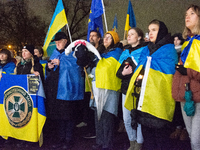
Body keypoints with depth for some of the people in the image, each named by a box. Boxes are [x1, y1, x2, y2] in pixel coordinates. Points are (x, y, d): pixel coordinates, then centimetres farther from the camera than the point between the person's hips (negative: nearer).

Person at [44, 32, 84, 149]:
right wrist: (49, 66, 0)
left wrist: (60, 63, -17)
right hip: (54, 88, 6)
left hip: (66, 88, -6)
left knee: (67, 114, -3)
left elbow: (75, 65, -15)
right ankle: (61, 138, 21)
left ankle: (69, 139, 10)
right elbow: (49, 72, 22)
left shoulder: (72, 52, 1)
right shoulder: (55, 53, 21)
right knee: (57, 113, 8)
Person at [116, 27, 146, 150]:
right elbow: (118, 71, 16)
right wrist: (123, 73, -5)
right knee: (127, 119, 9)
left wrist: (132, 72, -13)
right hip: (126, 89, 6)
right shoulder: (125, 52, 17)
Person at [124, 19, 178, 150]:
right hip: (144, 94, 6)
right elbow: (138, 69, 18)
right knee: (145, 126, 13)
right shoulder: (145, 50, 19)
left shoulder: (169, 49, 1)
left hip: (159, 95, -6)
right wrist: (138, 77, -1)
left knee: (159, 129, -2)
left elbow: (169, 70, -9)